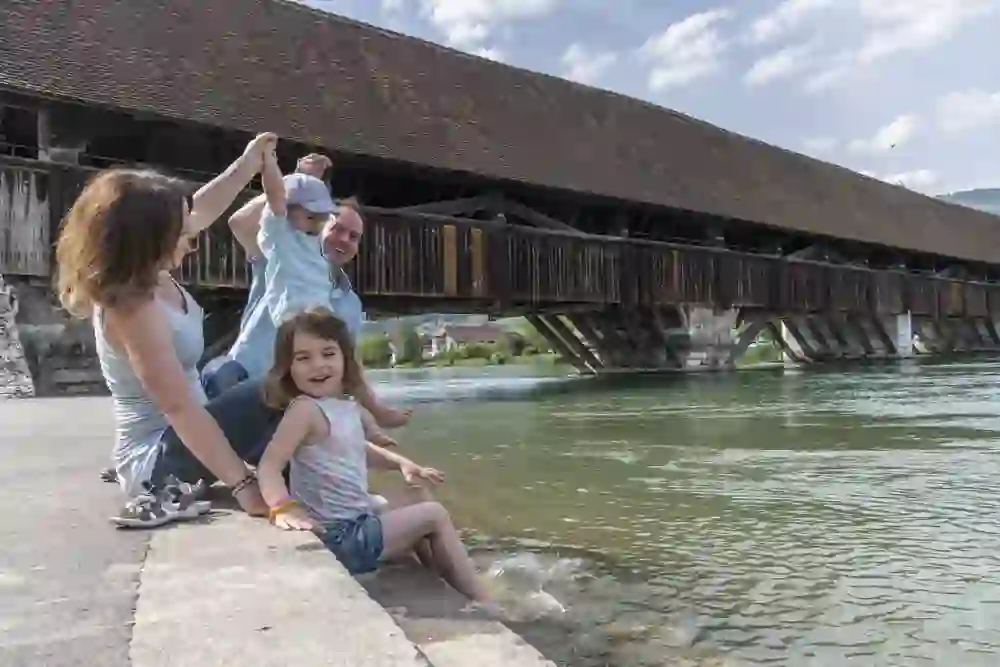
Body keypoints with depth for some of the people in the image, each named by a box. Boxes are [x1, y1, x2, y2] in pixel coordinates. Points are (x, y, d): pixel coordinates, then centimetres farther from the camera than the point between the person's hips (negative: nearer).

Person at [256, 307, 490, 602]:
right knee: (435, 515, 0)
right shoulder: (305, 409, -20)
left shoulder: (345, 406, 7)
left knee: (423, 532, 29)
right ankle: (479, 601, 12)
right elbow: (269, 465, -27)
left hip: (353, 524, 9)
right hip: (338, 535, -9)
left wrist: (401, 462, 16)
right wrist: (283, 508, -43)